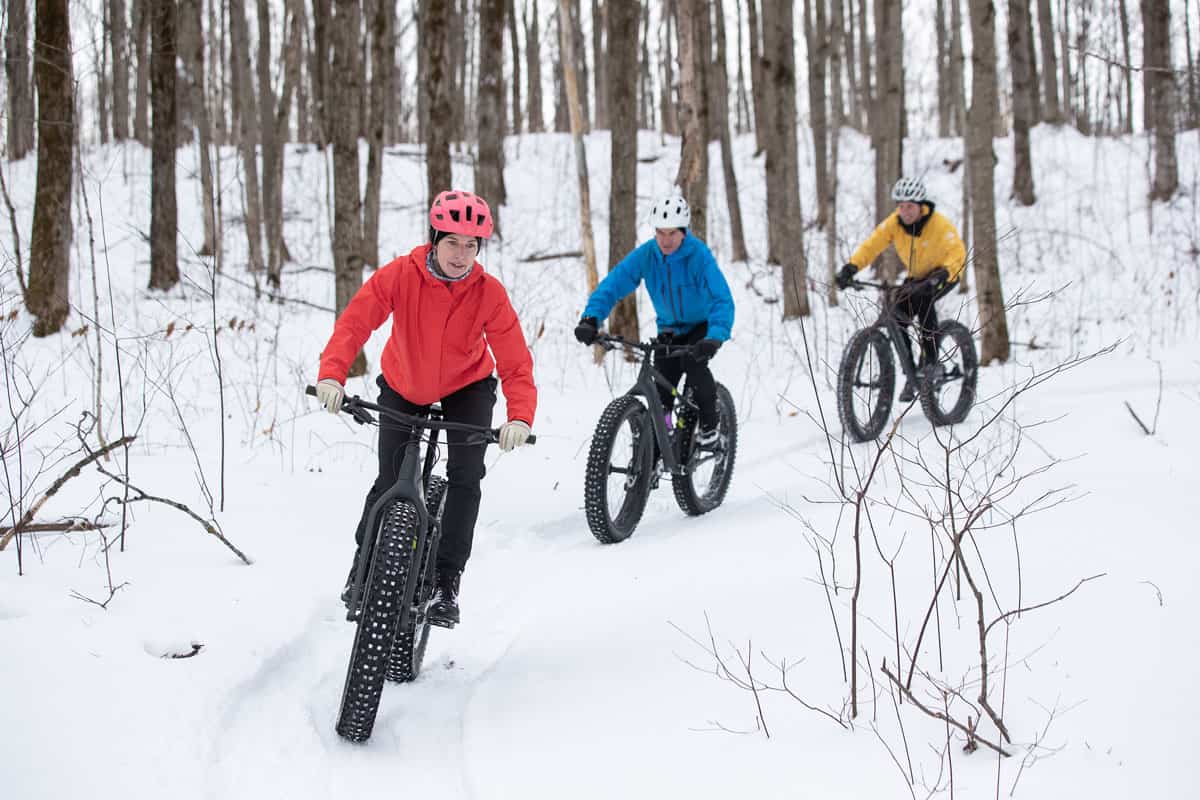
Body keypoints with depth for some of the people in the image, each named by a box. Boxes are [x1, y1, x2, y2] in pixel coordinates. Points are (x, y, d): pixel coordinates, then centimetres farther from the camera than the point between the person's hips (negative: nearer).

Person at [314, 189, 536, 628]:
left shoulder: (489, 294, -26)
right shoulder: (399, 275, -26)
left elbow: (515, 363, -29)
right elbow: (354, 322, -33)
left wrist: (520, 417, -46)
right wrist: (332, 374, -50)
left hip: (467, 387, 0)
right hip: (403, 388, 1)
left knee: (465, 477, -17)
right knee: (390, 480, -2)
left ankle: (446, 581, -6)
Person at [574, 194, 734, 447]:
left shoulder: (699, 255, -28)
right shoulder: (645, 254, -18)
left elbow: (722, 299, -37)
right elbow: (612, 285, -21)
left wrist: (715, 337, -54)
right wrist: (591, 318, -38)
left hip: (703, 325, -4)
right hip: (670, 328, 4)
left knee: (693, 362, -28)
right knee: (662, 386, -8)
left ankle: (709, 428, -13)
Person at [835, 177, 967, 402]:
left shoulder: (939, 224, -28)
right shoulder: (894, 223, -16)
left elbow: (958, 254, -34)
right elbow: (872, 245, -19)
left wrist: (940, 276, -51)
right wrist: (850, 267, -35)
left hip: (945, 275, -5)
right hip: (917, 276, 5)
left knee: (923, 299, -35)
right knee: (897, 317, -13)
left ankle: (930, 359, -20)